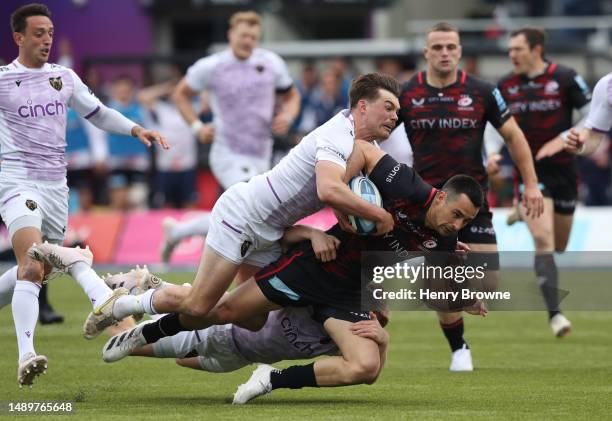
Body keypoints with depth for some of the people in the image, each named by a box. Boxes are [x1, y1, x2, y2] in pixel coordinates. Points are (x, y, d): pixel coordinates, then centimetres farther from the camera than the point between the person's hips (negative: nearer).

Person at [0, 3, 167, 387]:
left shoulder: (64, 77, 11)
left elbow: (98, 114, 18)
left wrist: (136, 129, 6)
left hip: (56, 186, 6)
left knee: (37, 271, 10)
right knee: (32, 266, -23)